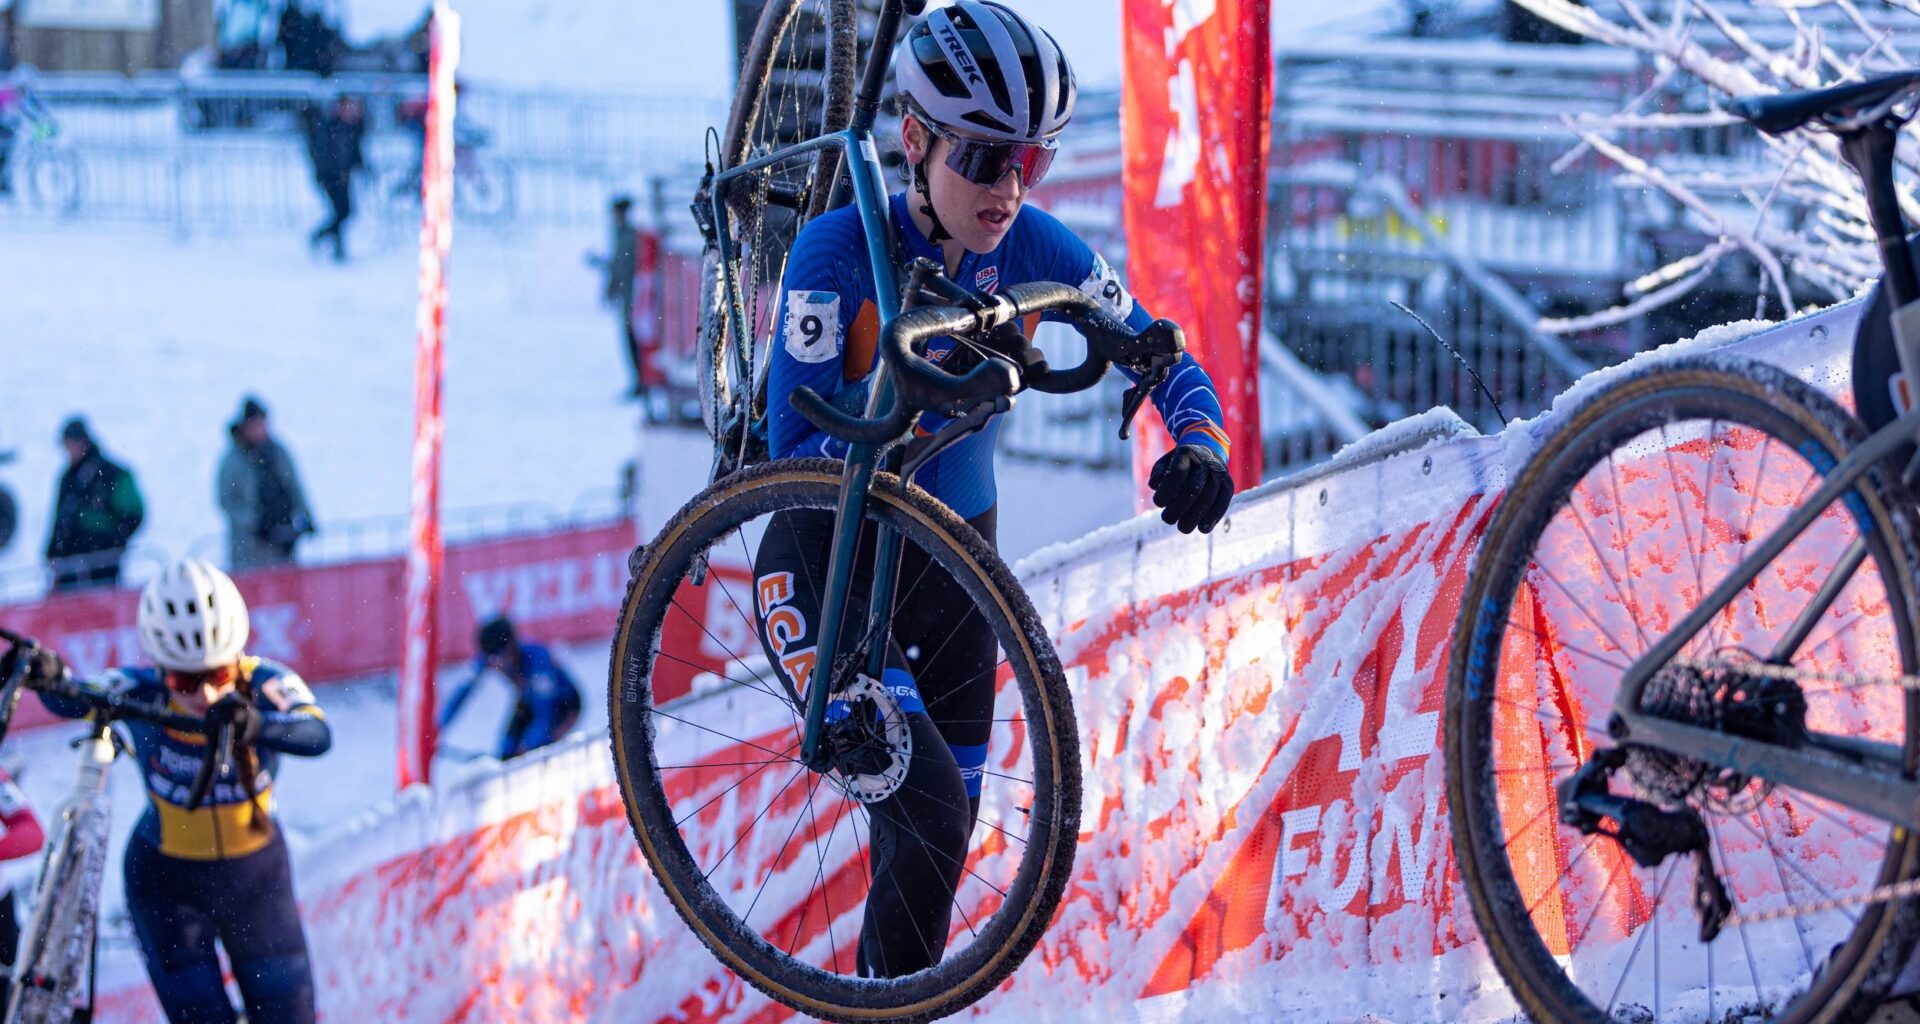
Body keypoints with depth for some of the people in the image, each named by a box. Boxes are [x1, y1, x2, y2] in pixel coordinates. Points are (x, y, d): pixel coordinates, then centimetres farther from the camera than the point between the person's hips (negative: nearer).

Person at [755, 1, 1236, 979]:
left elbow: (1164, 359, -3)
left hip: (952, 562, 5)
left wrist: (1200, 445, -25)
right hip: (826, 571, -5)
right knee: (929, 806, -21)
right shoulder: (840, 252, -22)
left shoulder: (1034, 250, -10)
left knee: (945, 814, 12)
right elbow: (794, 451, -25)